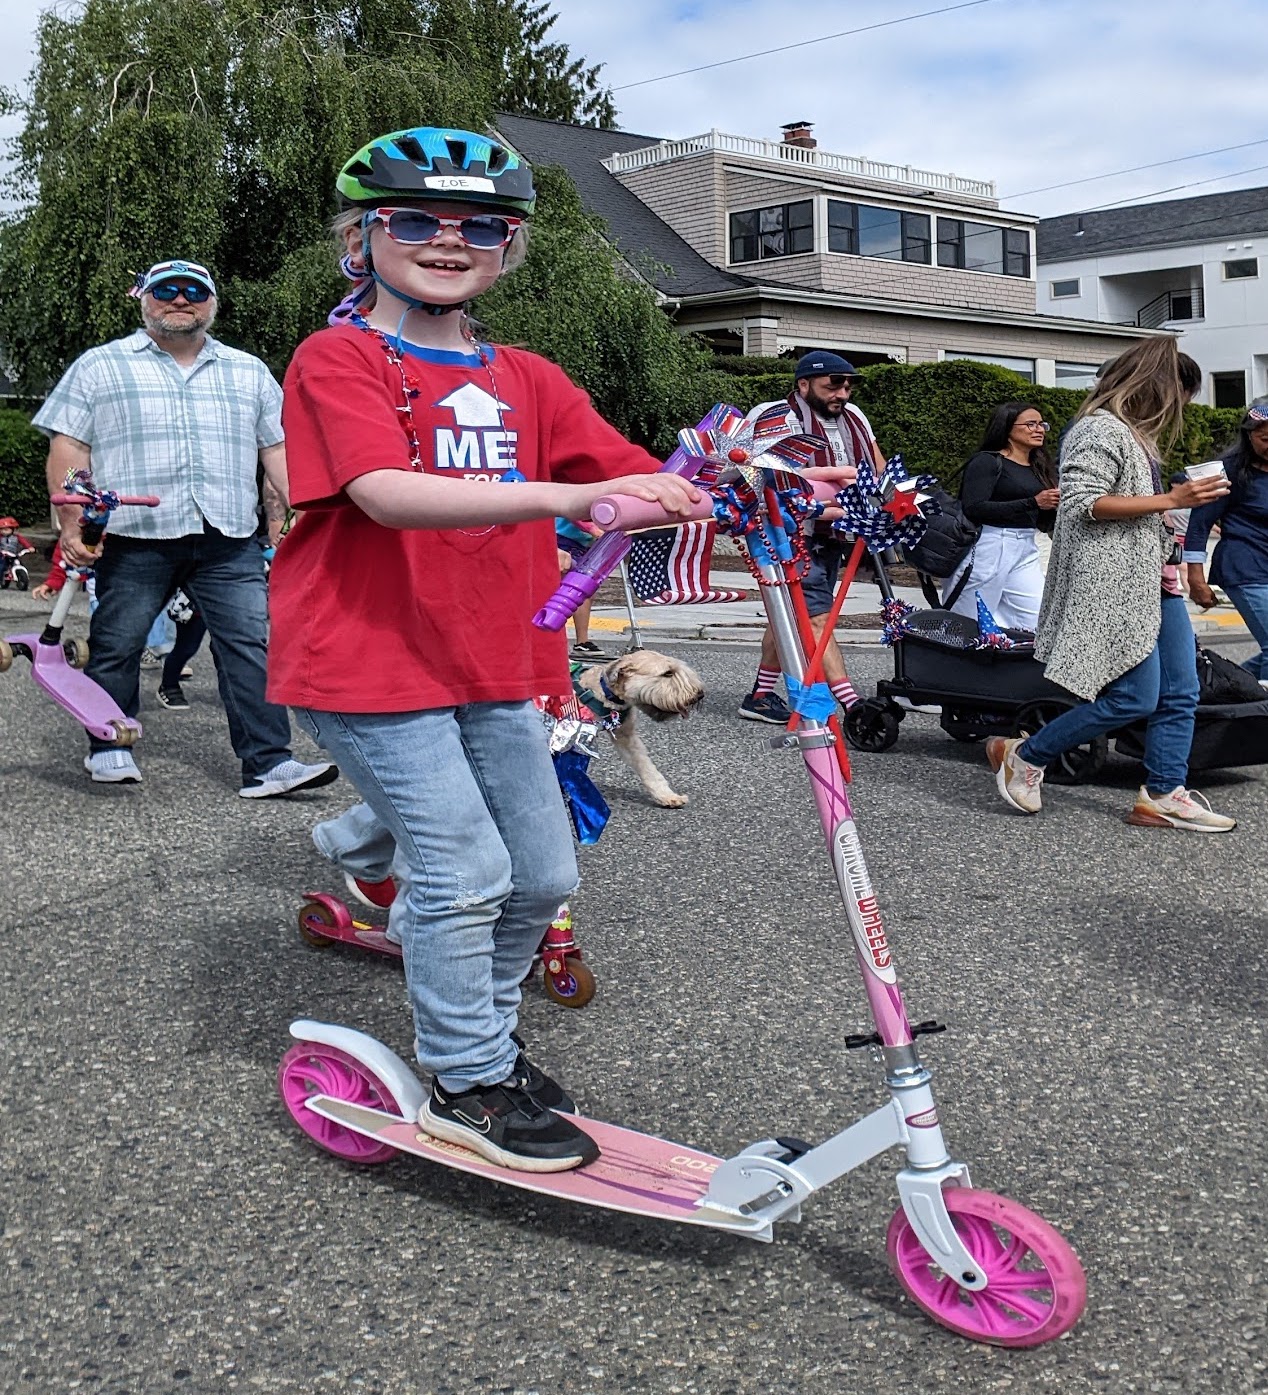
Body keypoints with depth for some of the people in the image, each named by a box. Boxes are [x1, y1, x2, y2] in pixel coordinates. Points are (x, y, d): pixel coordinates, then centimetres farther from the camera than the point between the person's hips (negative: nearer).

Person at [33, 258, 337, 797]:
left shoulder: (249, 372, 18)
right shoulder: (100, 366, 9)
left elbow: (279, 449, 16)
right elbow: (69, 448, 4)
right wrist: (72, 524, -6)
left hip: (229, 540, 2)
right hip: (133, 537, -1)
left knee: (253, 645, -6)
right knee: (115, 646, 6)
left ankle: (268, 763, -6)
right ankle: (108, 748, 23)